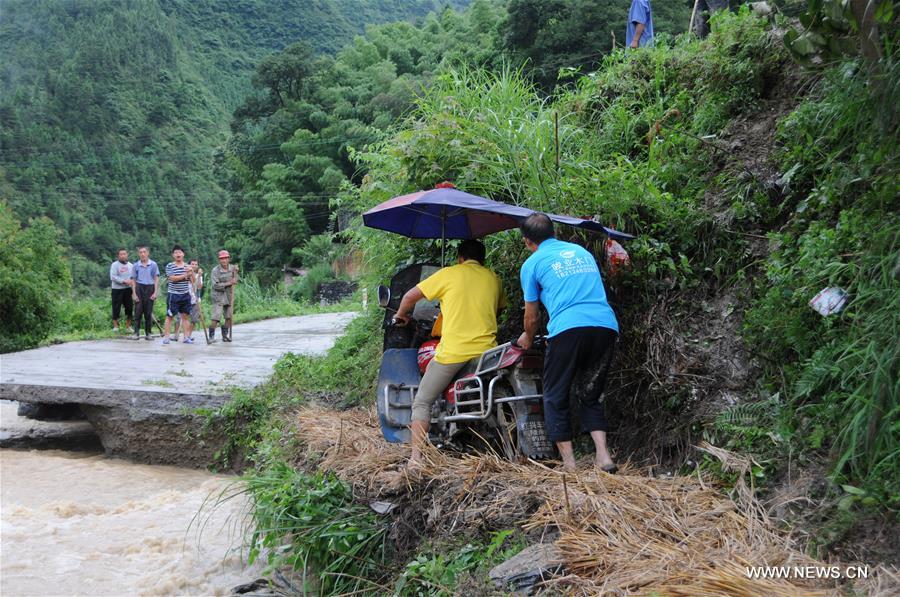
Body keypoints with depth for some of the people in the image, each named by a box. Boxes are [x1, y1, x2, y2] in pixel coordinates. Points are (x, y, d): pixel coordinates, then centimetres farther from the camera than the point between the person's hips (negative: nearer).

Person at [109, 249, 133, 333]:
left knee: (129, 307, 6)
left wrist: (132, 281, -6)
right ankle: (115, 326, 10)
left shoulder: (130, 265, 12)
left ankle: (128, 326, 18)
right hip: (117, 289, -4)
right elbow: (113, 277, -14)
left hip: (128, 289, 4)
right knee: (116, 308, 0)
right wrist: (124, 281, -22)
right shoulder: (115, 265, -4)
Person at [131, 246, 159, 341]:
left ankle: (148, 333, 10)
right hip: (139, 288, 0)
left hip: (150, 288, 0)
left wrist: (155, 292, -4)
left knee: (148, 312, 4)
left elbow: (156, 279, 4)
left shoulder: (153, 265, 2)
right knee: (138, 311, -2)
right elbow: (133, 280, 7)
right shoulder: (136, 265, 5)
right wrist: (134, 293, -1)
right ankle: (136, 332, 1)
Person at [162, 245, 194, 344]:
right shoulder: (169, 266, -3)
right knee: (170, 316, 0)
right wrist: (185, 275, -13)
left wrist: (191, 272, -12)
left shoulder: (187, 266, 9)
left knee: (185, 316, 7)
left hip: (185, 295, 4)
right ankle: (166, 336, 4)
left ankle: (187, 337, 10)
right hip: (173, 295, -4)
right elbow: (172, 278, -16)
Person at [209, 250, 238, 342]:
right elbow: (215, 285, -17)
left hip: (229, 296, 5)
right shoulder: (215, 270, -11)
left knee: (229, 317, 9)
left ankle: (225, 335, 21)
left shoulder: (232, 268, 4)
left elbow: (235, 281, 16)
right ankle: (211, 336, -2)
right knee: (216, 317, -11)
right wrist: (228, 283, -19)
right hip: (218, 297, -5)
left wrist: (236, 272, -3)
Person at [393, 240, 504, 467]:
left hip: (452, 352, -4)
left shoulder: (449, 274, 3)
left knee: (422, 403, 7)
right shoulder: (493, 278, 13)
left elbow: (410, 296, 6)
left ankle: (416, 457, -2)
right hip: (486, 351, 4)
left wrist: (401, 314, 26)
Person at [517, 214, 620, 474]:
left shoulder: (532, 264, 12)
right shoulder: (582, 251, 26)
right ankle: (603, 457, 5)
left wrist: (527, 339, 39)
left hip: (569, 329, -5)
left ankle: (569, 464, 4)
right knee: (592, 396, 18)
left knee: (555, 399, 9)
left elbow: (532, 317, 18)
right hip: (607, 326, 5)